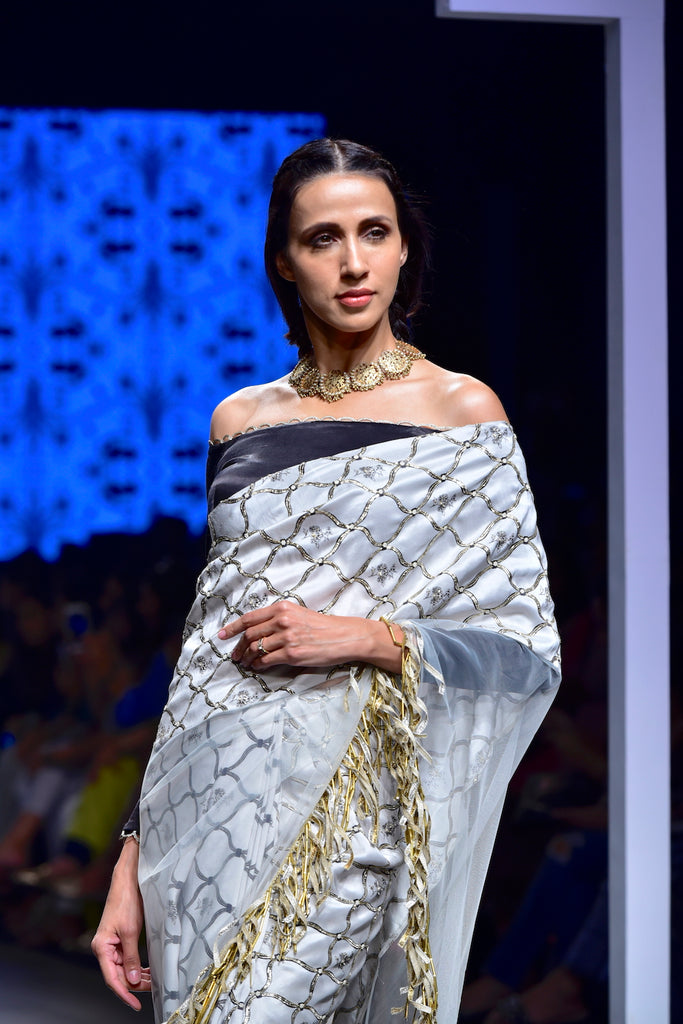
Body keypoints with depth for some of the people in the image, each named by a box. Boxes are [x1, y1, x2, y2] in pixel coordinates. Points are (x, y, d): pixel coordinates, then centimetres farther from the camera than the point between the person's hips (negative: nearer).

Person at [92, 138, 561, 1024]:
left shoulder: (463, 413, 0)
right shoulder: (240, 421, 11)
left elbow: (529, 654, 0)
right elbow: (207, 644, 14)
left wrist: (375, 639, -15)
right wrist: (136, 858, 9)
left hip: (344, 812, -4)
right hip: (205, 808, 4)